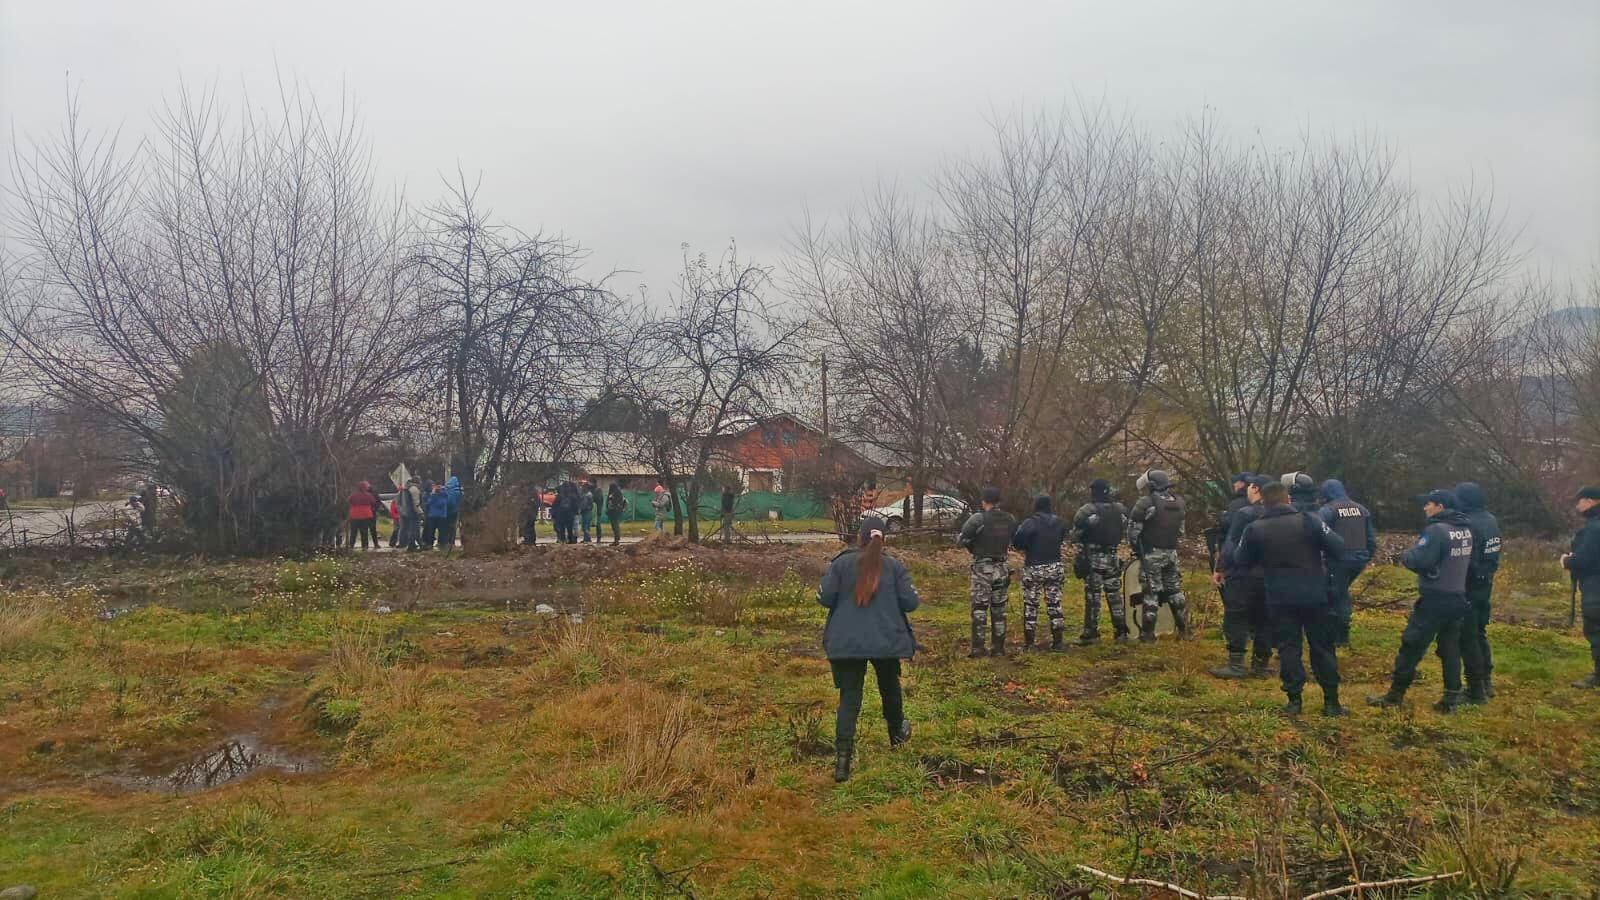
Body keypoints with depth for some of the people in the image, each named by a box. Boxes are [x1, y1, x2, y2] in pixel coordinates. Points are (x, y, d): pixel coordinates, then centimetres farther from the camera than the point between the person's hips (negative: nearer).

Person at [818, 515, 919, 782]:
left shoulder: (841, 563, -3)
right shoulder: (895, 566, -3)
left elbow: (825, 598, -5)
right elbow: (910, 602, -5)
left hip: (846, 643, -1)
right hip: (887, 641, 1)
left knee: (849, 697, 1)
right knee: (890, 687, 25)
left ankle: (843, 755, -13)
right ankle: (897, 733, 47)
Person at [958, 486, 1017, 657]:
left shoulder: (978, 519, -14)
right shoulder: (1010, 520, 2)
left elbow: (961, 540, -10)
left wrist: (973, 546, 9)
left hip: (982, 568, -4)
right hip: (1002, 568, 5)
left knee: (979, 608, 2)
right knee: (999, 609, 13)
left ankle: (977, 648, 1)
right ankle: (998, 647, 16)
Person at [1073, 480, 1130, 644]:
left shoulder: (1086, 511, -14)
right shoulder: (1120, 510, 3)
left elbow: (1075, 535, -11)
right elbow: (1125, 531, 11)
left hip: (1092, 558, -5)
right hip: (1112, 557, 5)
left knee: (1093, 596, 0)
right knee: (1114, 594, 13)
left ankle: (1091, 633, 2)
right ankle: (1121, 631, 17)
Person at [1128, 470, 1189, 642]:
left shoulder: (1146, 503, -14)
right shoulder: (1178, 503, 7)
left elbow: (1133, 530, -11)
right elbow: (1180, 531, 13)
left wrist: (1137, 548, 3)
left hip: (1151, 554, -5)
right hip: (1172, 553, 5)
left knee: (1151, 593, 0)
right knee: (1175, 591, 15)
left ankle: (1148, 633, 3)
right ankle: (1184, 629, 21)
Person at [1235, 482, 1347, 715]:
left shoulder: (1255, 529, -4)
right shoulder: (1309, 520, -9)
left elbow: (1242, 560, 7)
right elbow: (1338, 547, -7)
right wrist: (1321, 559, 12)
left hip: (1280, 599, 0)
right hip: (1314, 596, 0)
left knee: (1288, 647, 8)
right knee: (1322, 647, 10)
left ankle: (1294, 699, 5)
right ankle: (1331, 701, 14)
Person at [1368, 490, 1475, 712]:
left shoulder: (1436, 530, -17)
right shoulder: (1466, 529, 7)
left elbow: (1419, 561, -22)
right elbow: (1468, 560, 16)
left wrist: (1405, 557, -3)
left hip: (1435, 600, -7)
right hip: (1459, 598, 7)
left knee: (1412, 646, 1)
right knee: (1450, 648, 12)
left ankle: (1395, 694, 7)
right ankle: (1452, 698, 14)